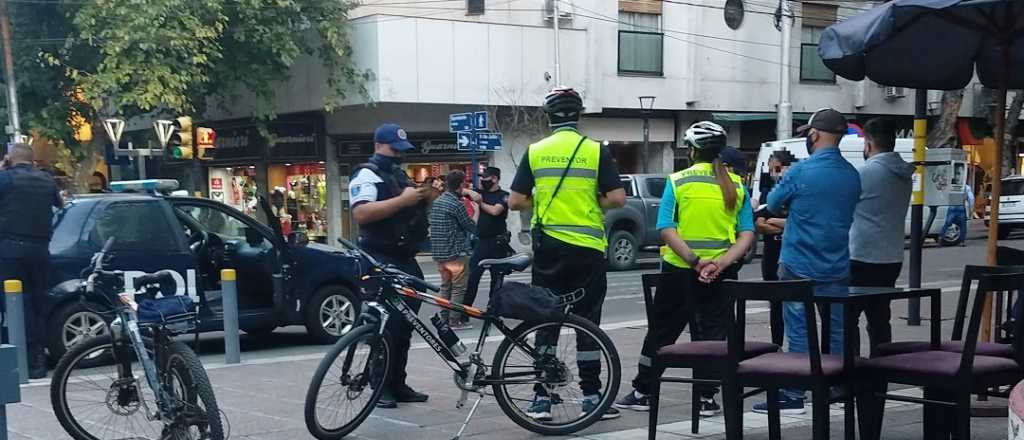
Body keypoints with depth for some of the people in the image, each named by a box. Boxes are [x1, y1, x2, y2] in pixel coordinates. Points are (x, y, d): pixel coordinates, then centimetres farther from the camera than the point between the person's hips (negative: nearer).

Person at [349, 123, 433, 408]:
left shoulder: (400, 174, 20)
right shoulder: (367, 174, -8)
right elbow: (361, 214, -23)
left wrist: (423, 198, 4)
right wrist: (402, 200, -23)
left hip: (405, 259, 9)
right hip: (381, 261, -9)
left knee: (405, 325, 9)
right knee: (387, 325, -8)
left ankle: (398, 385, 16)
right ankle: (381, 387, 0)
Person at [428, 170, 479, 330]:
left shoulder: (437, 201, 9)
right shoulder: (457, 204, -15)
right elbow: (472, 227, -10)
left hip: (438, 252, 8)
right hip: (456, 253, -8)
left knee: (445, 286, 16)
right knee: (458, 288, -1)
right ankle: (454, 321, -1)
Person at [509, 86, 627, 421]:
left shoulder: (535, 152, 1)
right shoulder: (596, 151, -4)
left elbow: (515, 201, 0)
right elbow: (617, 199, -8)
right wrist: (592, 203, 10)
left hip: (548, 247, 1)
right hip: (588, 247, -1)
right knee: (587, 323, 7)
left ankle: (542, 398, 7)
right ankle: (591, 396, 11)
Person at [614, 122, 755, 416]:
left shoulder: (678, 181, -4)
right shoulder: (736, 185, 2)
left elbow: (666, 230, -15)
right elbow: (747, 234, -7)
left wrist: (694, 260, -21)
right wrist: (720, 263, -17)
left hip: (680, 270, -1)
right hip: (721, 272, 1)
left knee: (661, 331, 11)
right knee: (713, 332, 11)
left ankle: (642, 393, 19)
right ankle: (707, 398, 10)